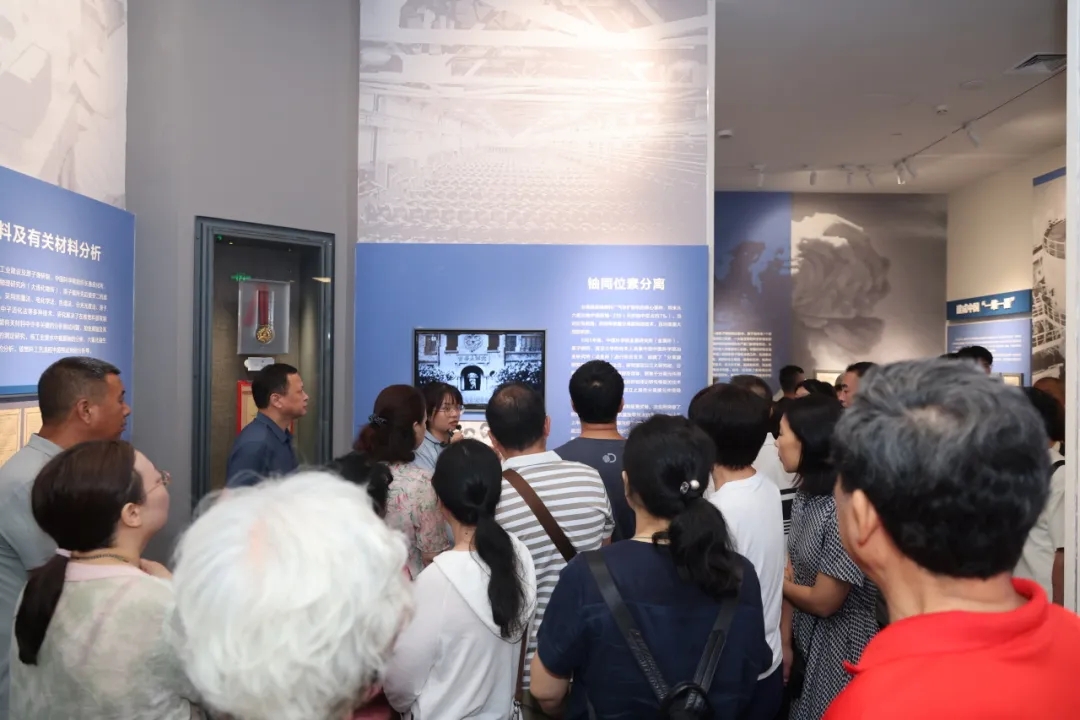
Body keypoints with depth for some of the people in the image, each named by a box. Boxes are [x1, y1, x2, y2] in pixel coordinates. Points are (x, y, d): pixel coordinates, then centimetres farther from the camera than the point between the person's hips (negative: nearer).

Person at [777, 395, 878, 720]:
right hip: (804, 638, 7)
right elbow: (793, 576, 1)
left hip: (839, 647, -7)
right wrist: (785, 642, -2)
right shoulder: (804, 497, 0)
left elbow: (823, 601, -20)